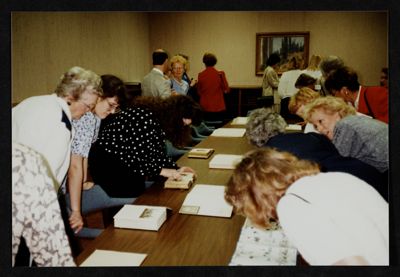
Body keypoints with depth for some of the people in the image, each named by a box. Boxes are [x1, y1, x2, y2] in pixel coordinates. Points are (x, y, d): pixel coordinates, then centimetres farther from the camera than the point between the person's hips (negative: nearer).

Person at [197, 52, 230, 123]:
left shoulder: (200, 75, -3)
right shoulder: (220, 74, -8)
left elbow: (199, 92, 6)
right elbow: (226, 90, -1)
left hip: (205, 107, 1)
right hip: (218, 107, -1)